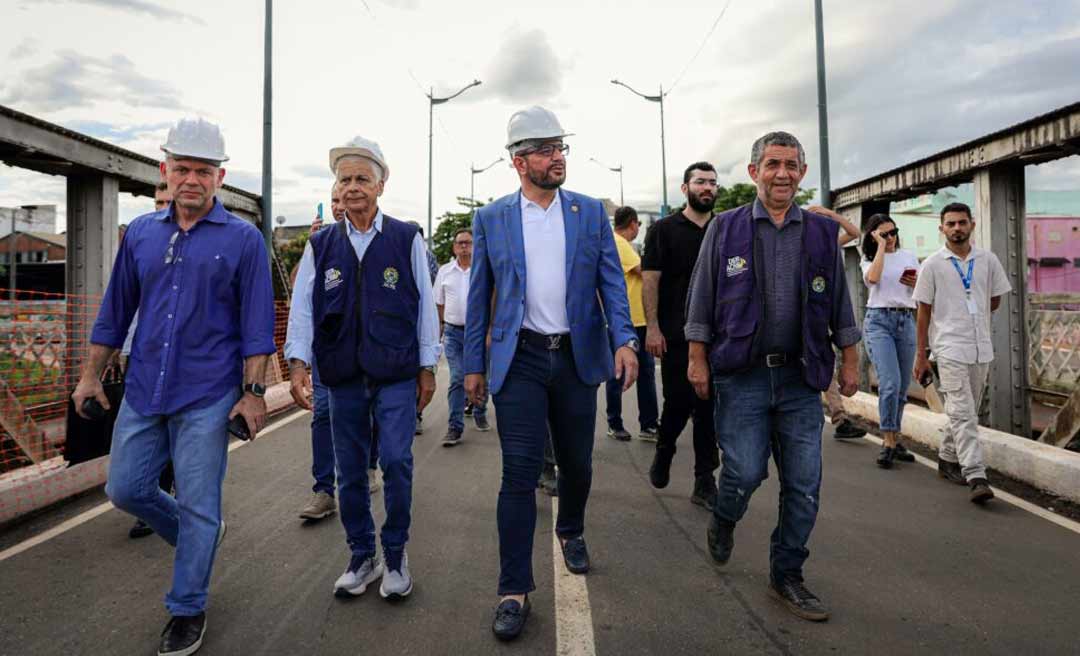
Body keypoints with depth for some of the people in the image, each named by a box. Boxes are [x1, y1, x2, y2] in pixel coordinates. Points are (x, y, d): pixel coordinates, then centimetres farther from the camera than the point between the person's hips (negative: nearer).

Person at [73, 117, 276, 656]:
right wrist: (91, 376, 14)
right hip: (143, 391, 5)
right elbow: (115, 310, 15)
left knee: (198, 506, 3)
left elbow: (257, 324, -6)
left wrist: (253, 392, -11)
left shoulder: (242, 239, -4)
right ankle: (199, 539, 38)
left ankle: (188, 610, 22)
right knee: (125, 489, 12)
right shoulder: (140, 233, 9)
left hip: (207, 397, -5)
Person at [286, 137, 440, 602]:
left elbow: (425, 305, 2)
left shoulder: (406, 239, 1)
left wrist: (427, 367, 1)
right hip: (342, 376, 3)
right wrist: (298, 363, -10)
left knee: (396, 463, -7)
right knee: (350, 472, 10)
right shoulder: (321, 245, 7)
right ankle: (362, 558, 27)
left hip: (396, 374, -2)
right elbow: (303, 307, 3)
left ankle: (395, 556, 15)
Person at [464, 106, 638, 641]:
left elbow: (611, 281, 2)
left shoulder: (591, 212, 6)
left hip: (578, 357, 2)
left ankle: (571, 532, 44)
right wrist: (473, 365, 3)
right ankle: (514, 591, 7)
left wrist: (624, 339, -13)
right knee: (520, 474, -4)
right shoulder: (490, 219, 3)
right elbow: (479, 296, 5)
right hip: (519, 359, -2)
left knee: (576, 464, 14)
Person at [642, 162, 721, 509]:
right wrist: (652, 327, -12)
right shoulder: (664, 229, 1)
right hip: (677, 335, -3)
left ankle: (705, 482, 13)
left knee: (709, 407, 4)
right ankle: (663, 453, 29)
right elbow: (650, 280, -4)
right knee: (679, 402, 0)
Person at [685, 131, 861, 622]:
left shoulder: (822, 233, 11)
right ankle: (724, 519, 27)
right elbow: (702, 300, 3)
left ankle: (786, 576, 23)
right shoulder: (725, 229, 4)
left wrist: (849, 361, 12)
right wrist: (698, 358, -2)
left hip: (800, 377, 3)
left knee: (804, 484, 4)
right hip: (742, 374, -3)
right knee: (745, 470, -8)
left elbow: (839, 305, 15)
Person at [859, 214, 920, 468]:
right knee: (890, 382, -16)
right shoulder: (869, 259, 6)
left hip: (906, 321, 4)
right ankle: (888, 442, -9)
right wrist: (881, 246, -9)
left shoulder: (909, 257, 16)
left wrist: (916, 284, -5)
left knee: (902, 386, 6)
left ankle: (893, 437, 19)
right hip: (879, 320, -4)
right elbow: (873, 278, -18)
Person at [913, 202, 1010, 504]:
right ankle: (977, 478, -13)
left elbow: (995, 301, 20)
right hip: (950, 348, -4)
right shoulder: (932, 264, -2)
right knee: (962, 413, -11)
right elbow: (924, 313, -1)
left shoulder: (988, 260, 7)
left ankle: (947, 458, 30)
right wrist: (920, 356, -2)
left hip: (981, 348, 5)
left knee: (967, 412, 13)